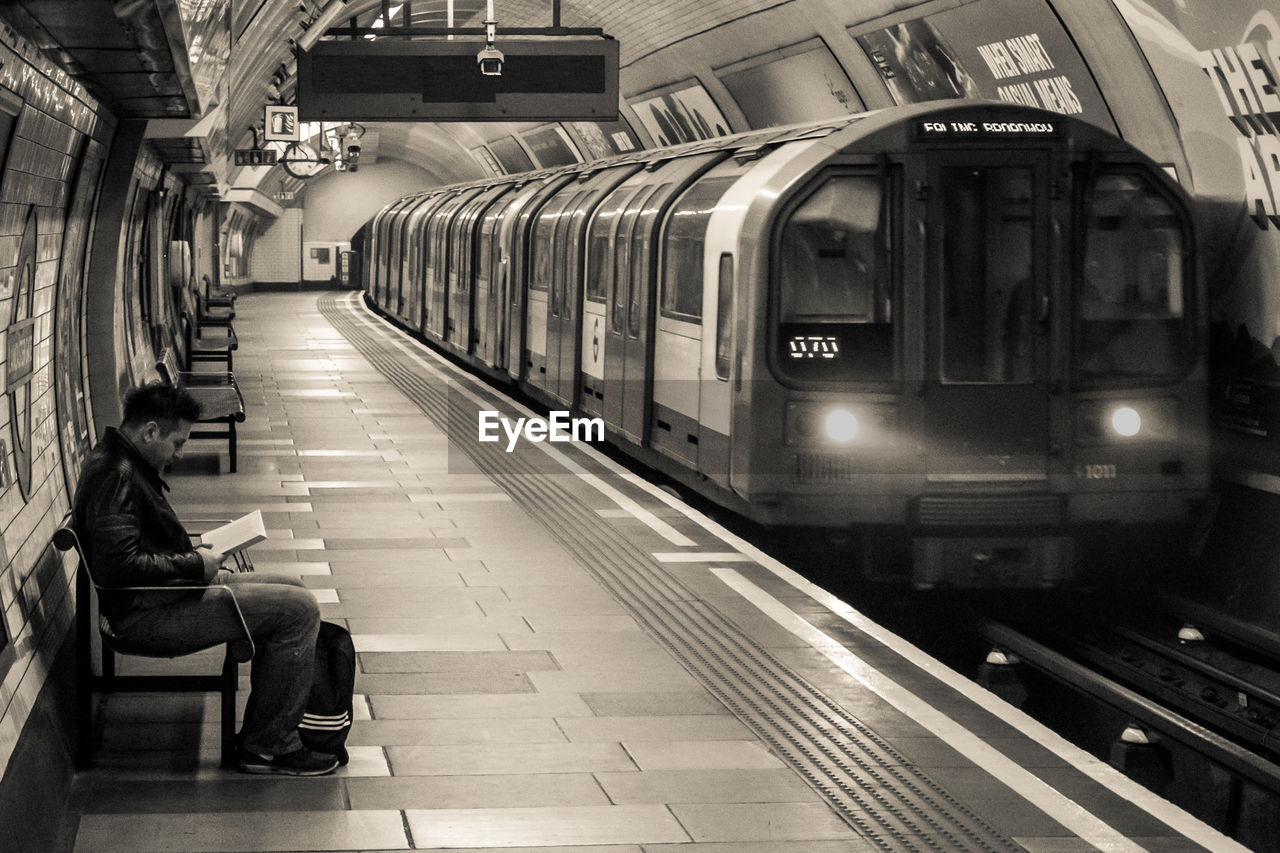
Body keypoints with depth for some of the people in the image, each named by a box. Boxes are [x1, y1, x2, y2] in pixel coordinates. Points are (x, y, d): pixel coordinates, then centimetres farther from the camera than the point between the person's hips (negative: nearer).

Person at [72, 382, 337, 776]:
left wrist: (191, 550, 10)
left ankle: (262, 735, 12)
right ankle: (270, 748, -8)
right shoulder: (115, 475, -21)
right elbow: (120, 566, -29)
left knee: (294, 593, 13)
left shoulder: (126, 464, 14)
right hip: (146, 614, -12)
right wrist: (194, 564, -17)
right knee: (299, 609, -16)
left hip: (167, 592, 12)